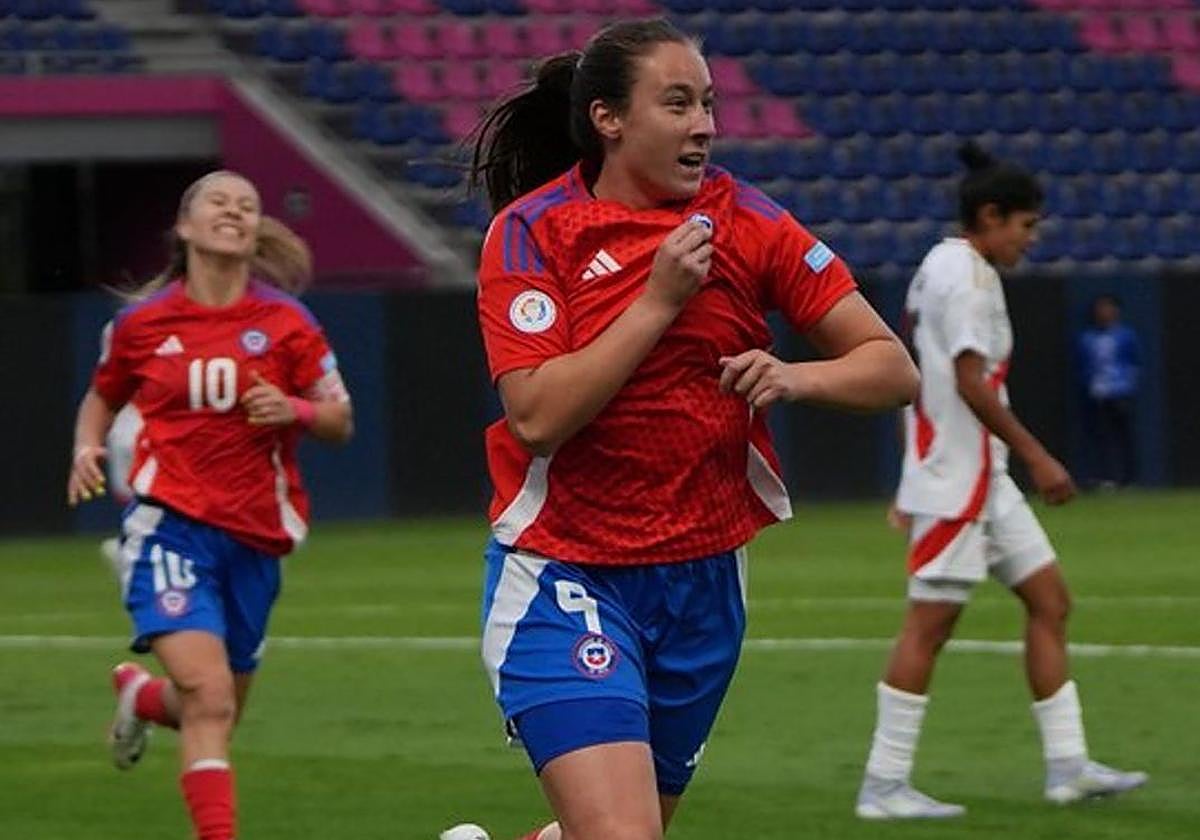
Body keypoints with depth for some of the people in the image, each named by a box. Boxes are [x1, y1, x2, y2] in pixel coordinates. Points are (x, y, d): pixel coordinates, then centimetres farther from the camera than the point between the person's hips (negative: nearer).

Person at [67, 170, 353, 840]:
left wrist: (294, 410, -17)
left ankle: (139, 695, 50)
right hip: (171, 526, -3)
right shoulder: (140, 324, 1)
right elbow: (103, 397, 18)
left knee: (218, 711, 16)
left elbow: (340, 422, 4)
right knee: (209, 698, -21)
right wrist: (87, 449, -2)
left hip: (255, 536, 3)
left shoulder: (286, 324, 0)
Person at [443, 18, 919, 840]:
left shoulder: (744, 219, -2)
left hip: (704, 583, 4)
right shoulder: (531, 231, -9)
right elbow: (537, 417, -20)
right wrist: (659, 300, -21)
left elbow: (894, 370, -2)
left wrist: (797, 377, -21)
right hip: (565, 578, -4)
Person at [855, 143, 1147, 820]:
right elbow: (971, 382, -23)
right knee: (931, 622, -7)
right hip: (955, 479, -11)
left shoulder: (939, 268, 16)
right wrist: (1037, 456, -20)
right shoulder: (966, 277, -14)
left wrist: (912, 475, 22)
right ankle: (884, 786, -4)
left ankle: (1068, 765, 9)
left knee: (1050, 598, 9)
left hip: (983, 478, 11)